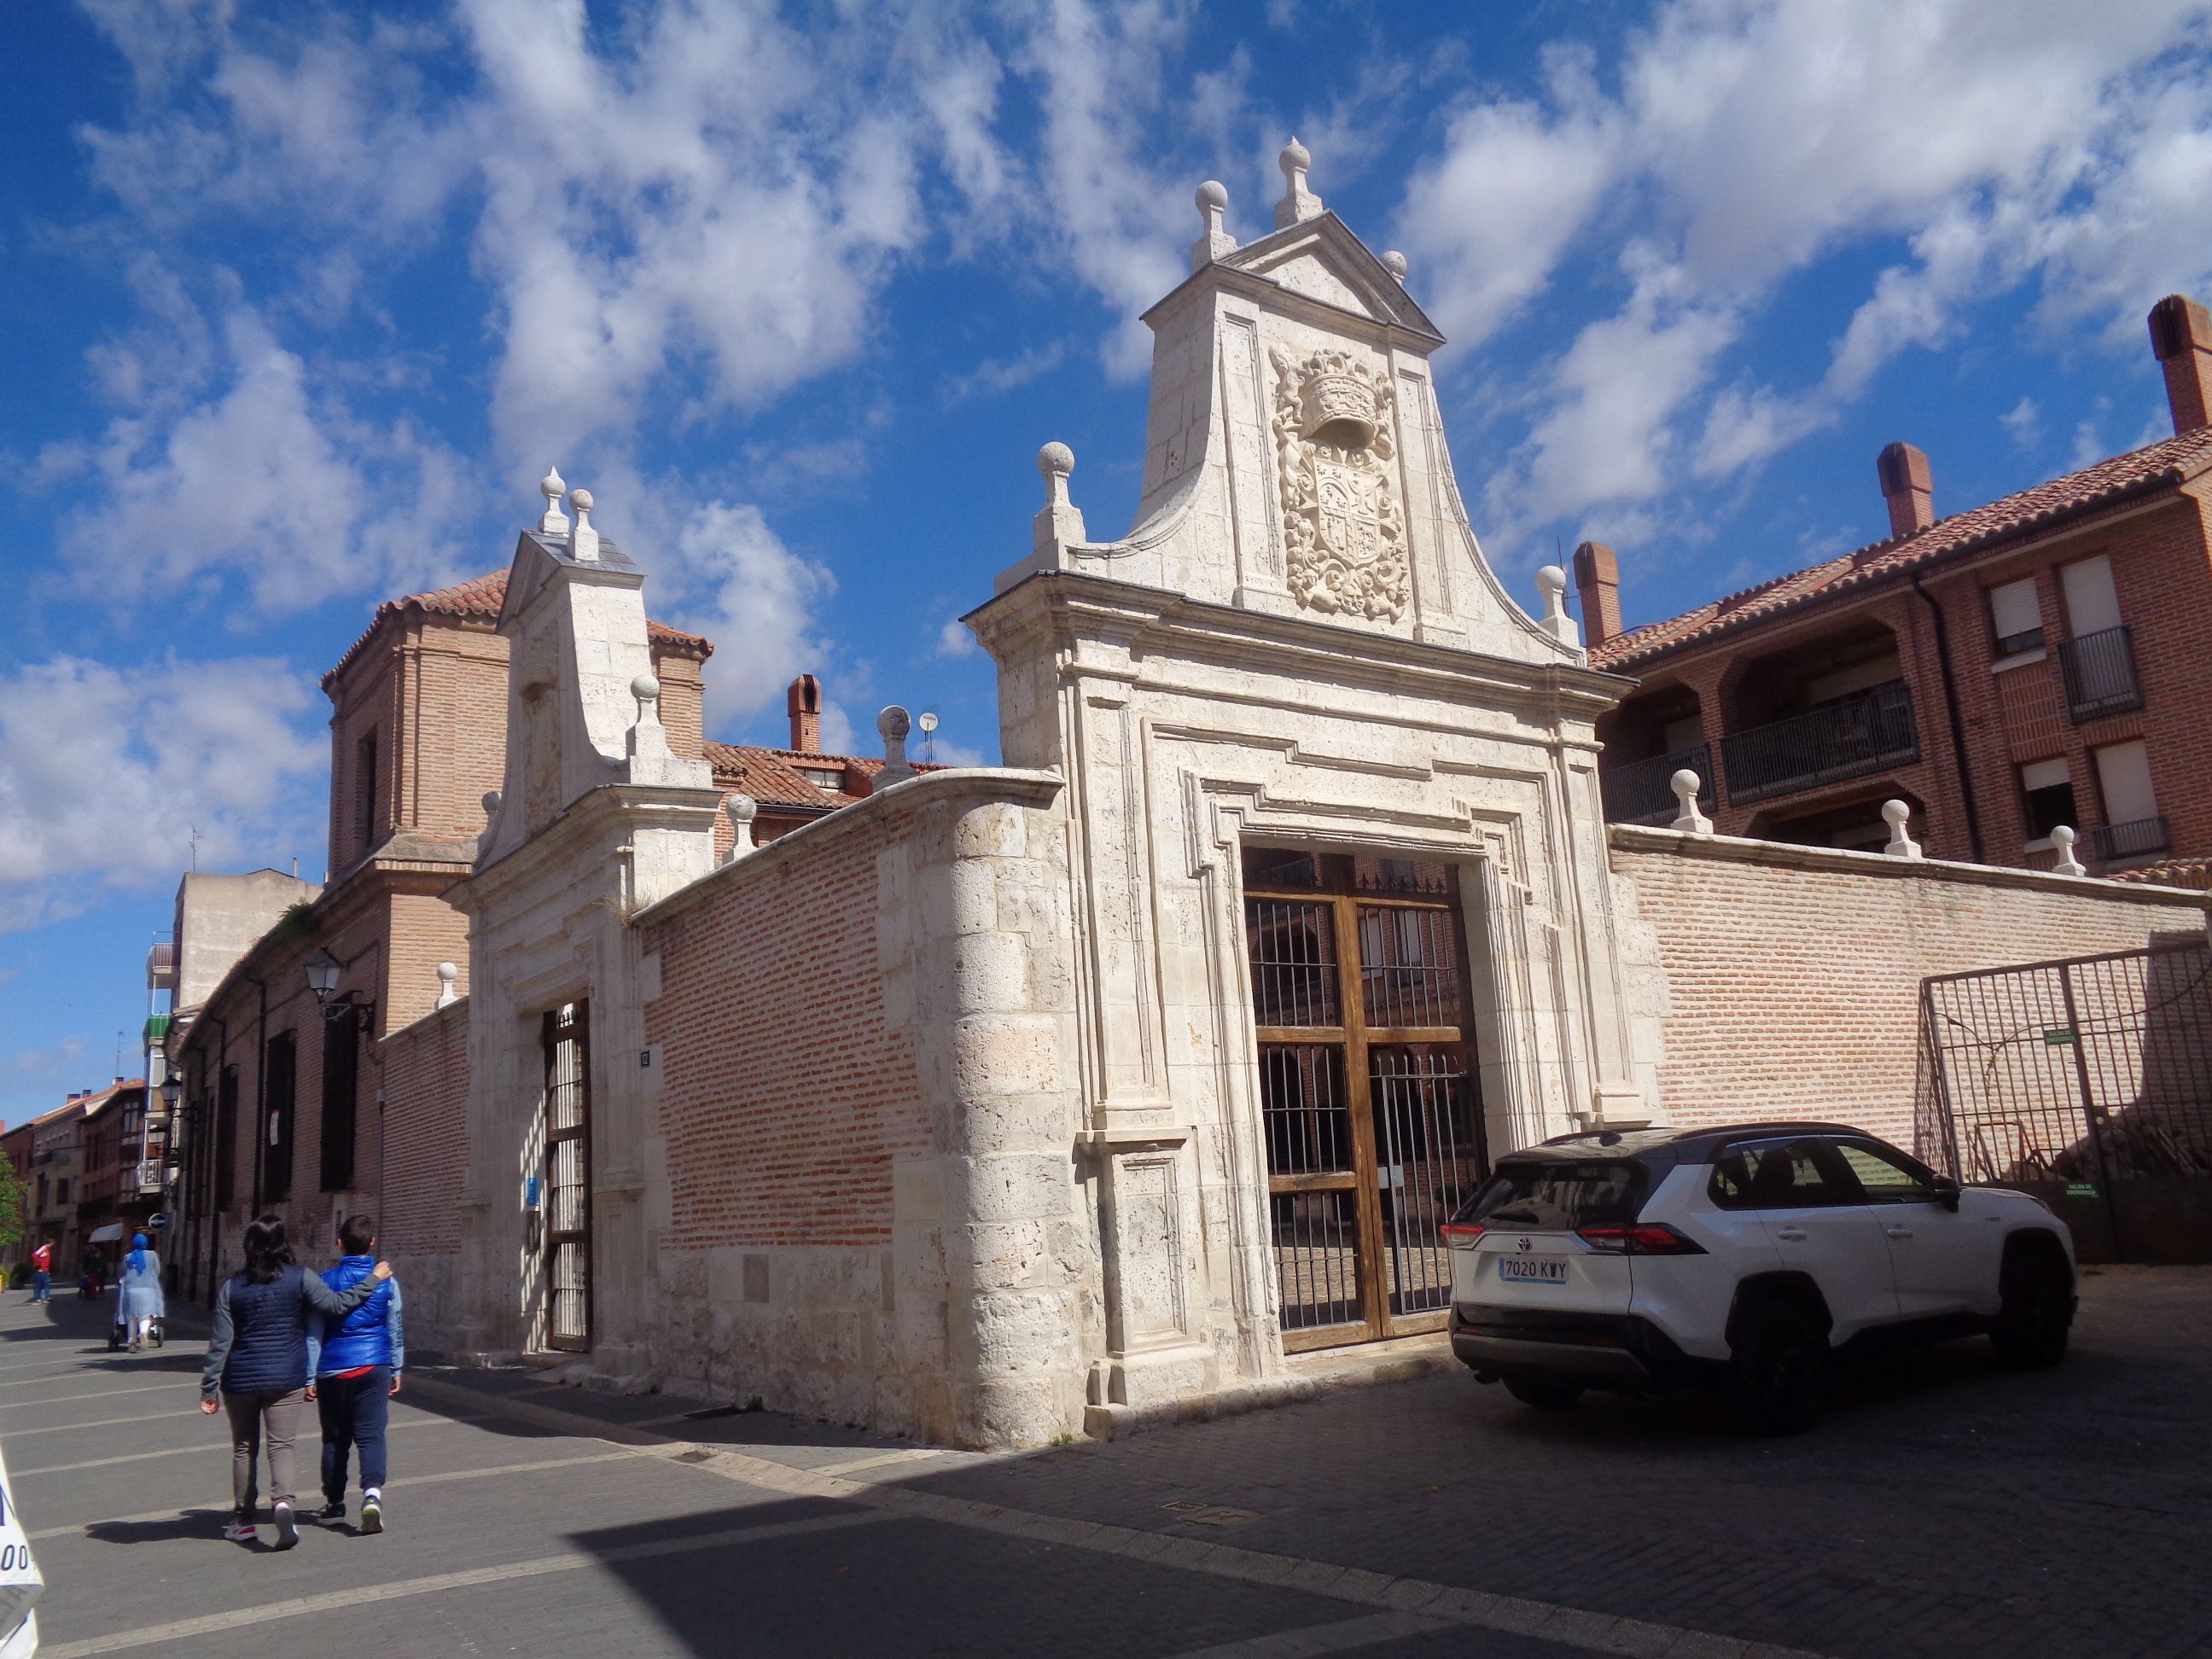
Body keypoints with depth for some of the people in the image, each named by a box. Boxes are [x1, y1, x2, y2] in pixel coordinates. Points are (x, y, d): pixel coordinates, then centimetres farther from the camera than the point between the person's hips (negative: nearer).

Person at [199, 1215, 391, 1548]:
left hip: (240, 1380, 2)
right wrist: (373, 1279, -1)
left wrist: (209, 1388, 3)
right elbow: (336, 1305, -11)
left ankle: (244, 1520, 21)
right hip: (286, 1379, -1)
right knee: (281, 1446, 1)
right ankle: (283, 1501, -24)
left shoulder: (232, 1286, -1)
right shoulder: (300, 1278, -6)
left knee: (243, 1448, 14)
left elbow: (221, 1342, -1)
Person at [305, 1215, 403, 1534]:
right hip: (374, 1367, 0)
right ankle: (372, 1492, -23)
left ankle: (334, 1504, 22)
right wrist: (397, 1369, 19)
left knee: (335, 1439, 13)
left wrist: (310, 1376, 6)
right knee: (371, 1435, -3)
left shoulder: (325, 1281, -2)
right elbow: (396, 1329, 9)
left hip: (333, 1370, 0)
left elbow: (314, 1332, 0)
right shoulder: (387, 1281, 0)